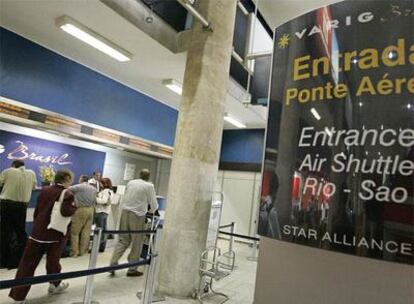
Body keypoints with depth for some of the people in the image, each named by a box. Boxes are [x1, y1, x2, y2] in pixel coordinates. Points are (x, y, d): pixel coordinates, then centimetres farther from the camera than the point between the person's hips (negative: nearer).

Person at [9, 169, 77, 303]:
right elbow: (65, 212, -28)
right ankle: (54, 285, 33)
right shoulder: (67, 194, -12)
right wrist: (75, 206, -10)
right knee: (53, 261, 14)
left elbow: (36, 211, 13)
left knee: (27, 264, 10)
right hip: (56, 235, -4)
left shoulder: (44, 191, 6)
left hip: (38, 233, 4)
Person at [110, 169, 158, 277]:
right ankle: (132, 269, 15)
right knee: (137, 243, 7)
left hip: (125, 212, 5)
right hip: (137, 215, -5)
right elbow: (154, 204, 1)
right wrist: (152, 210, 22)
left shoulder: (130, 183, 10)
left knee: (123, 240, 15)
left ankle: (113, 265, 9)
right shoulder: (149, 186, -4)